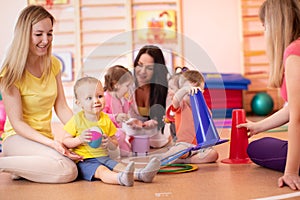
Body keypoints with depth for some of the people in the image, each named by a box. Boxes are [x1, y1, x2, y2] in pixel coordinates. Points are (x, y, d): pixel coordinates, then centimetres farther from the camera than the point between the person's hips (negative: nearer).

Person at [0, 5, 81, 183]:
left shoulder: (53, 65, 7)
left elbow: (62, 108, 6)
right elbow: (17, 123, -13)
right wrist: (51, 143, -26)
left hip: (46, 137, 7)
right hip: (18, 138, -7)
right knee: (68, 170, -31)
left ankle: (25, 169, -2)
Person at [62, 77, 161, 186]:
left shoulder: (106, 120, 8)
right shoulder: (77, 120, -3)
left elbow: (114, 146, 11)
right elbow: (65, 142, -3)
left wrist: (109, 142, -12)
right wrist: (79, 139, -21)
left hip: (103, 158, 6)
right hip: (85, 161, -6)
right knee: (101, 171, -33)